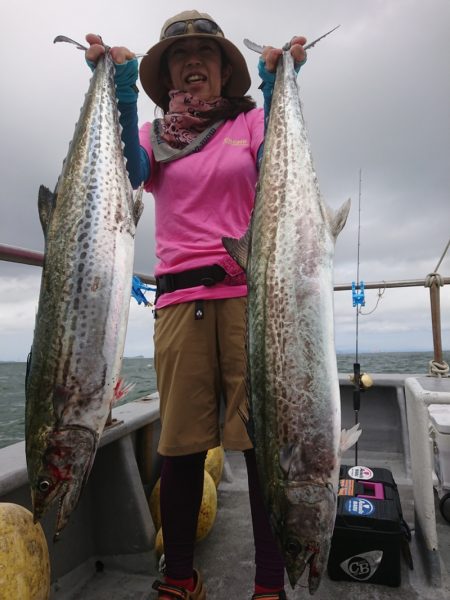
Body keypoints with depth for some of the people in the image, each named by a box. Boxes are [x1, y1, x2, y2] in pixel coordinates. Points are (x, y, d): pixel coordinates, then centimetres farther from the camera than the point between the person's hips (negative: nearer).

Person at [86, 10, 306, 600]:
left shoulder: (251, 121, 18)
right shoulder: (155, 134, 21)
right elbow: (128, 173, 0)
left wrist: (276, 81, -7)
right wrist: (119, 85, -5)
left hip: (249, 291, -1)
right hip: (180, 298, 1)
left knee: (262, 438, -5)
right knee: (181, 442, 1)